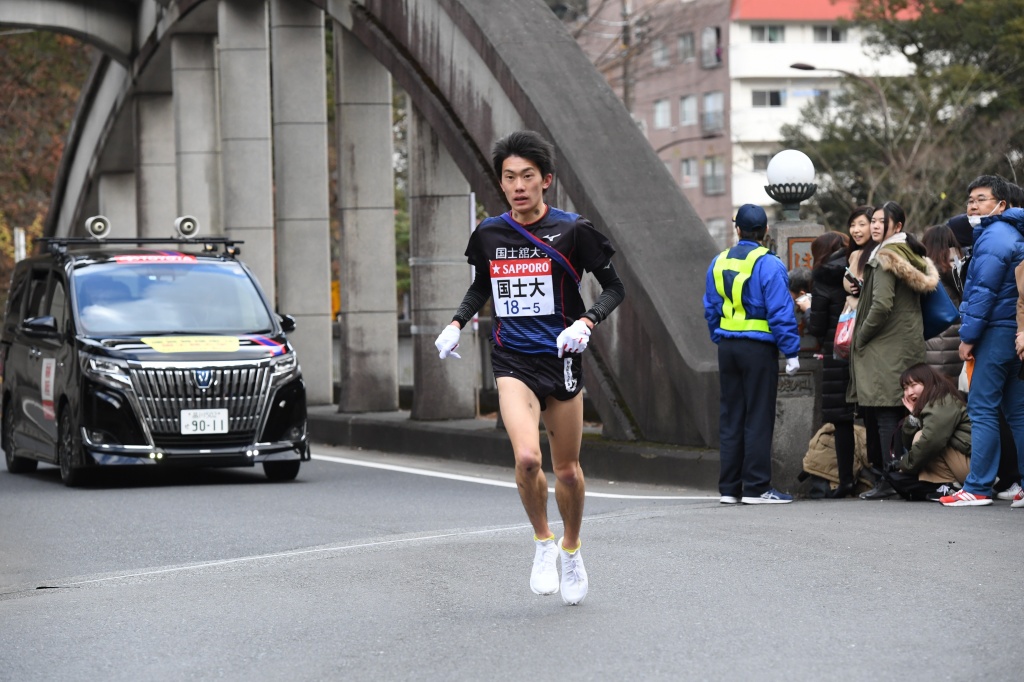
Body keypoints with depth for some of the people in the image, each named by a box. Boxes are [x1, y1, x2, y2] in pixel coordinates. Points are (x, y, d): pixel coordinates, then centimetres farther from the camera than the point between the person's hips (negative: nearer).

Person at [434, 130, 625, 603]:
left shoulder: (571, 231, -5)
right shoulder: (488, 234, 4)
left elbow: (614, 287, 1)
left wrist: (586, 322, -17)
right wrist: (456, 323, 8)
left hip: (560, 359, -1)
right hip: (512, 363, 1)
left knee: (567, 470, 8)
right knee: (526, 458, -21)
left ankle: (571, 550, 34)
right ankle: (543, 543, 3)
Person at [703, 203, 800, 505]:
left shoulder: (718, 263, 8)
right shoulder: (769, 265, -11)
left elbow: (711, 310, 14)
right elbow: (780, 313, -14)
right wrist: (791, 352, -10)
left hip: (728, 347, 6)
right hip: (759, 347, -6)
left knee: (730, 418, 10)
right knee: (758, 418, -2)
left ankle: (729, 487, 12)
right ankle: (756, 487, -2)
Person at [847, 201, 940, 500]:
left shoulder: (885, 256, -12)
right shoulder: (914, 255, 14)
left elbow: (881, 304, -21)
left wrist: (861, 337, -8)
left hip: (886, 350, -9)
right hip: (909, 343, 9)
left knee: (883, 413, -8)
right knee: (900, 411, 11)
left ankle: (888, 478, -10)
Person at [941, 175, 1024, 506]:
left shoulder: (993, 237, -12)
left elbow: (983, 292, -17)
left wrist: (968, 336, -13)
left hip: (996, 331, -10)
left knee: (982, 408, -9)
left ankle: (977, 488, -10)